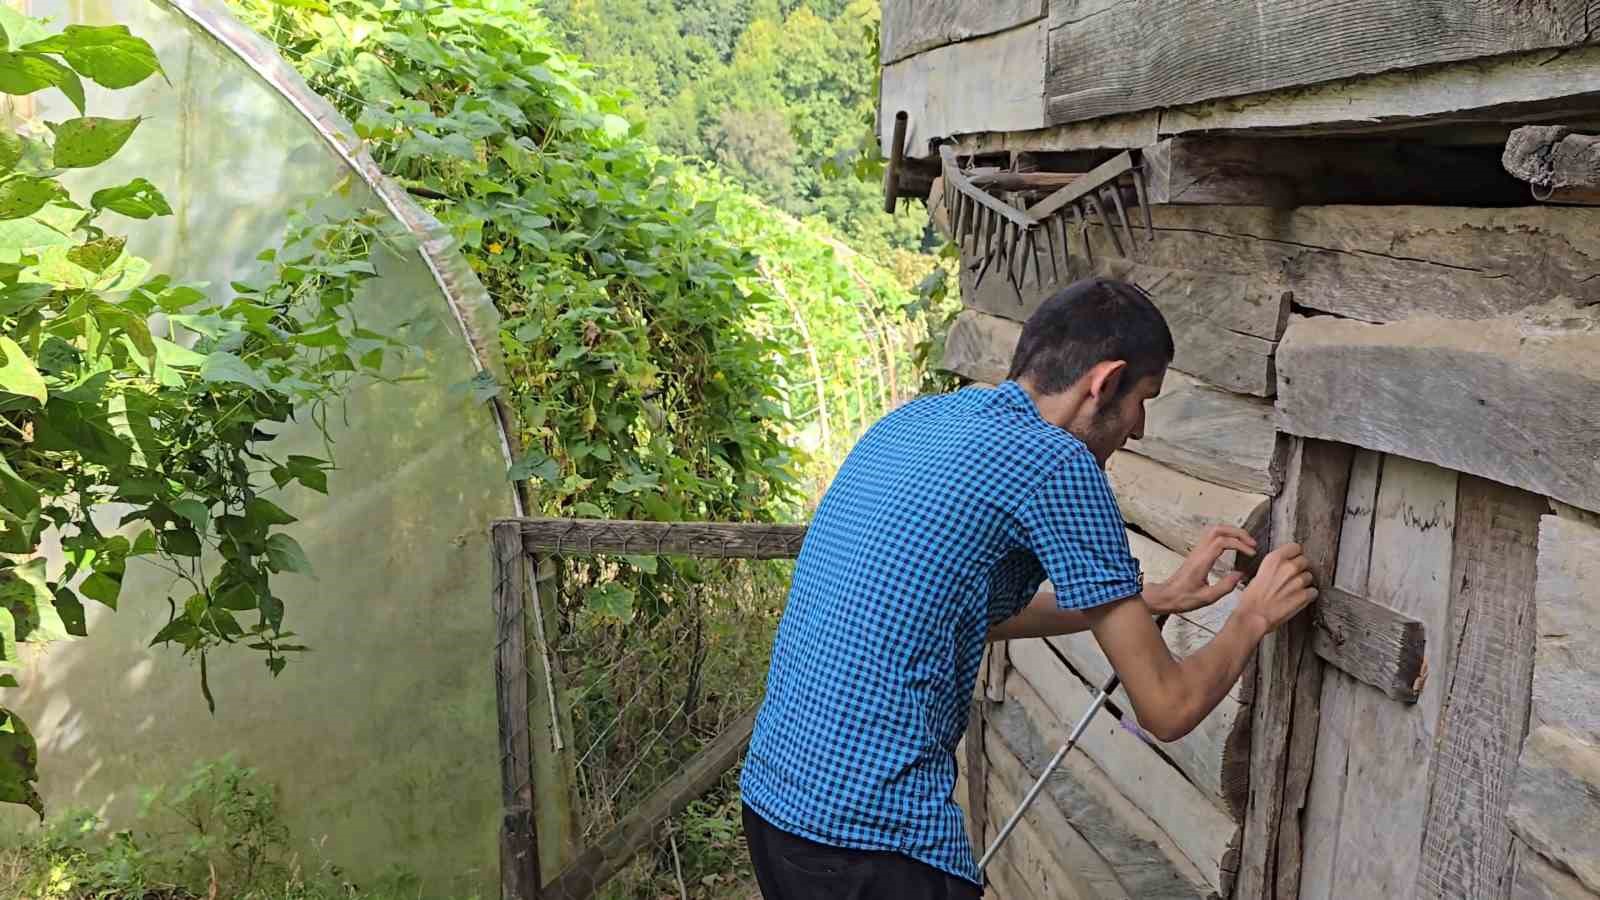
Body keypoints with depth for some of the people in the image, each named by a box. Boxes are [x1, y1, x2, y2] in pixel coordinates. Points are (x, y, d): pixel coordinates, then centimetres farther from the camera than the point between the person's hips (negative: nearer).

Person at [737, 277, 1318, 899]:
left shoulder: (909, 422, 8)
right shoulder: (1057, 462, -14)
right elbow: (1167, 709, -8)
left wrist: (1154, 598, 24)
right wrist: (1252, 617, 10)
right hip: (875, 835, -8)